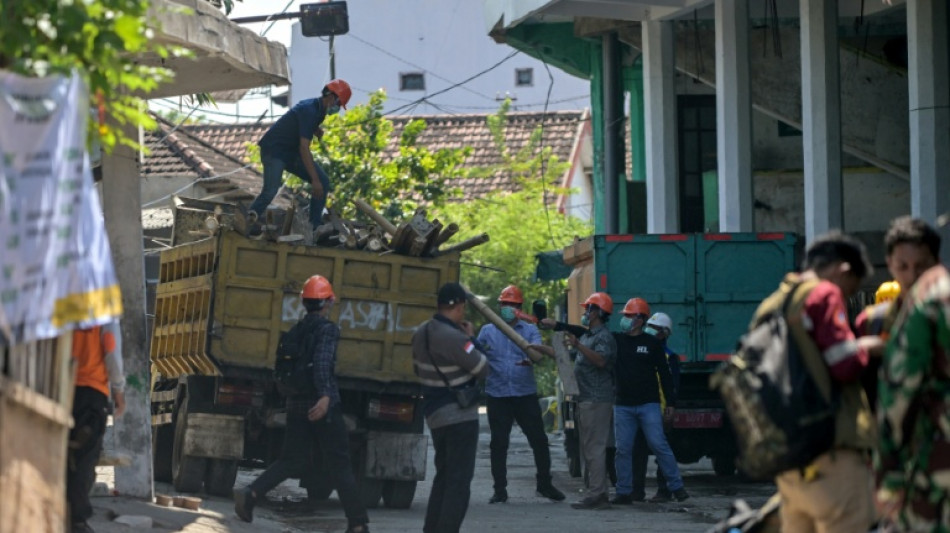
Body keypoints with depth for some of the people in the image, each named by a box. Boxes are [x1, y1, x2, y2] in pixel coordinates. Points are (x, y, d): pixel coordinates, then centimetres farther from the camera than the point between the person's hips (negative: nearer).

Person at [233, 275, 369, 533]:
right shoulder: (328, 329, -10)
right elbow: (322, 362, -26)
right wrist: (325, 396, -37)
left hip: (297, 403, 6)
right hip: (323, 406, -6)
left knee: (293, 460, 11)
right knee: (340, 465, 1)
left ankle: (250, 493, -10)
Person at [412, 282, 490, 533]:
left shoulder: (421, 333, 5)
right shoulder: (454, 337, -23)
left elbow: (418, 368, 19)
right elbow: (482, 368, -15)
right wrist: (471, 338, -4)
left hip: (434, 413, 9)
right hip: (460, 416, -9)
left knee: (444, 475, 19)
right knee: (459, 481, -6)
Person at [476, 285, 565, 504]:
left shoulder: (530, 330, 7)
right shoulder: (487, 331, 10)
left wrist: (530, 359, -35)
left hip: (526, 394, 0)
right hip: (497, 394, 0)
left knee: (539, 440, 2)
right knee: (499, 444, 3)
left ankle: (544, 484, 16)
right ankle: (500, 490, 12)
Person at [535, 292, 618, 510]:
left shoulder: (603, 337, -12)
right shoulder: (587, 336, 21)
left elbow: (601, 360, -31)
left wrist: (577, 345, -41)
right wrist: (541, 348, 23)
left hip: (597, 400, -11)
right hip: (586, 400, 11)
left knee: (594, 448, -12)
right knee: (589, 448, 13)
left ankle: (596, 495, -13)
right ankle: (598, 494, 16)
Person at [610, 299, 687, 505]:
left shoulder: (652, 343, 1)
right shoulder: (616, 340, 8)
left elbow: (664, 372, 3)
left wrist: (670, 401, 0)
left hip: (648, 404, -3)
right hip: (623, 406, 3)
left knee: (659, 445, -8)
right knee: (623, 449, 2)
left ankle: (677, 487, -3)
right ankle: (624, 492, 7)